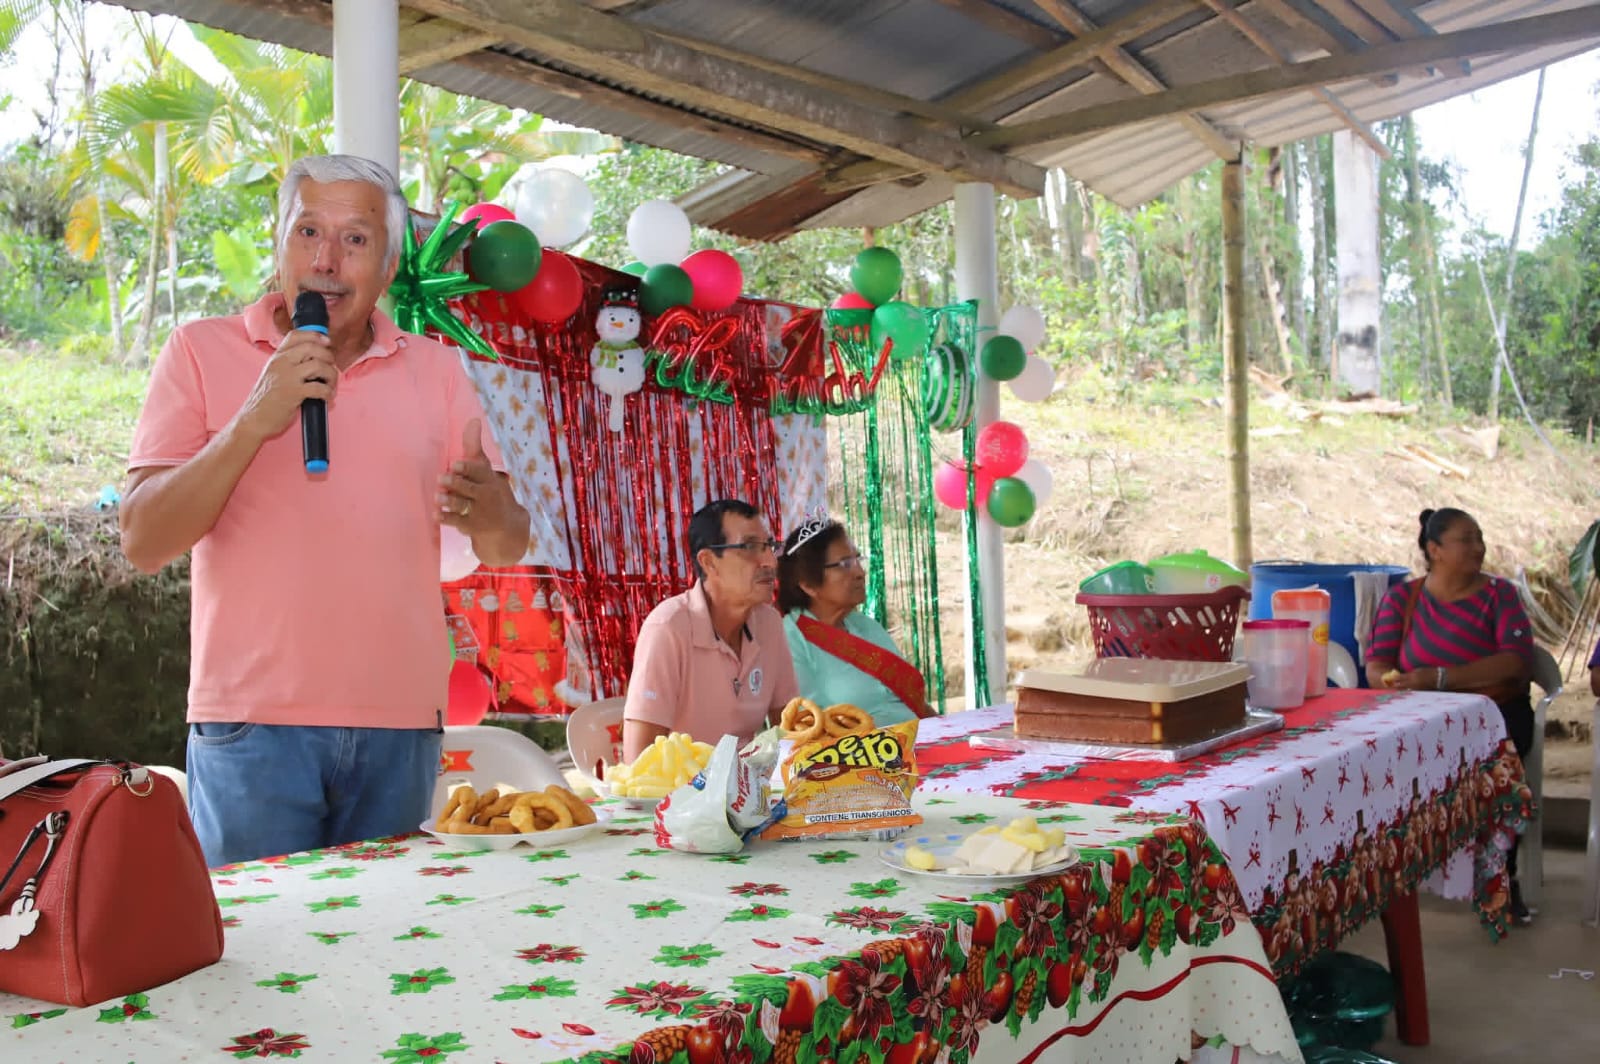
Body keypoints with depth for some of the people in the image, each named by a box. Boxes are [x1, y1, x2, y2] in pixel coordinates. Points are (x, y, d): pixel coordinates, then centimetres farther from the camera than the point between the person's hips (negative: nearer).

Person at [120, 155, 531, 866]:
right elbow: (142, 542, -6)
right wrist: (254, 423, -18)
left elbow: (508, 549, 5)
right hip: (254, 726, -2)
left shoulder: (435, 368, 9)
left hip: (402, 726, 3)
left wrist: (488, 515, -19)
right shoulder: (202, 351, 2)